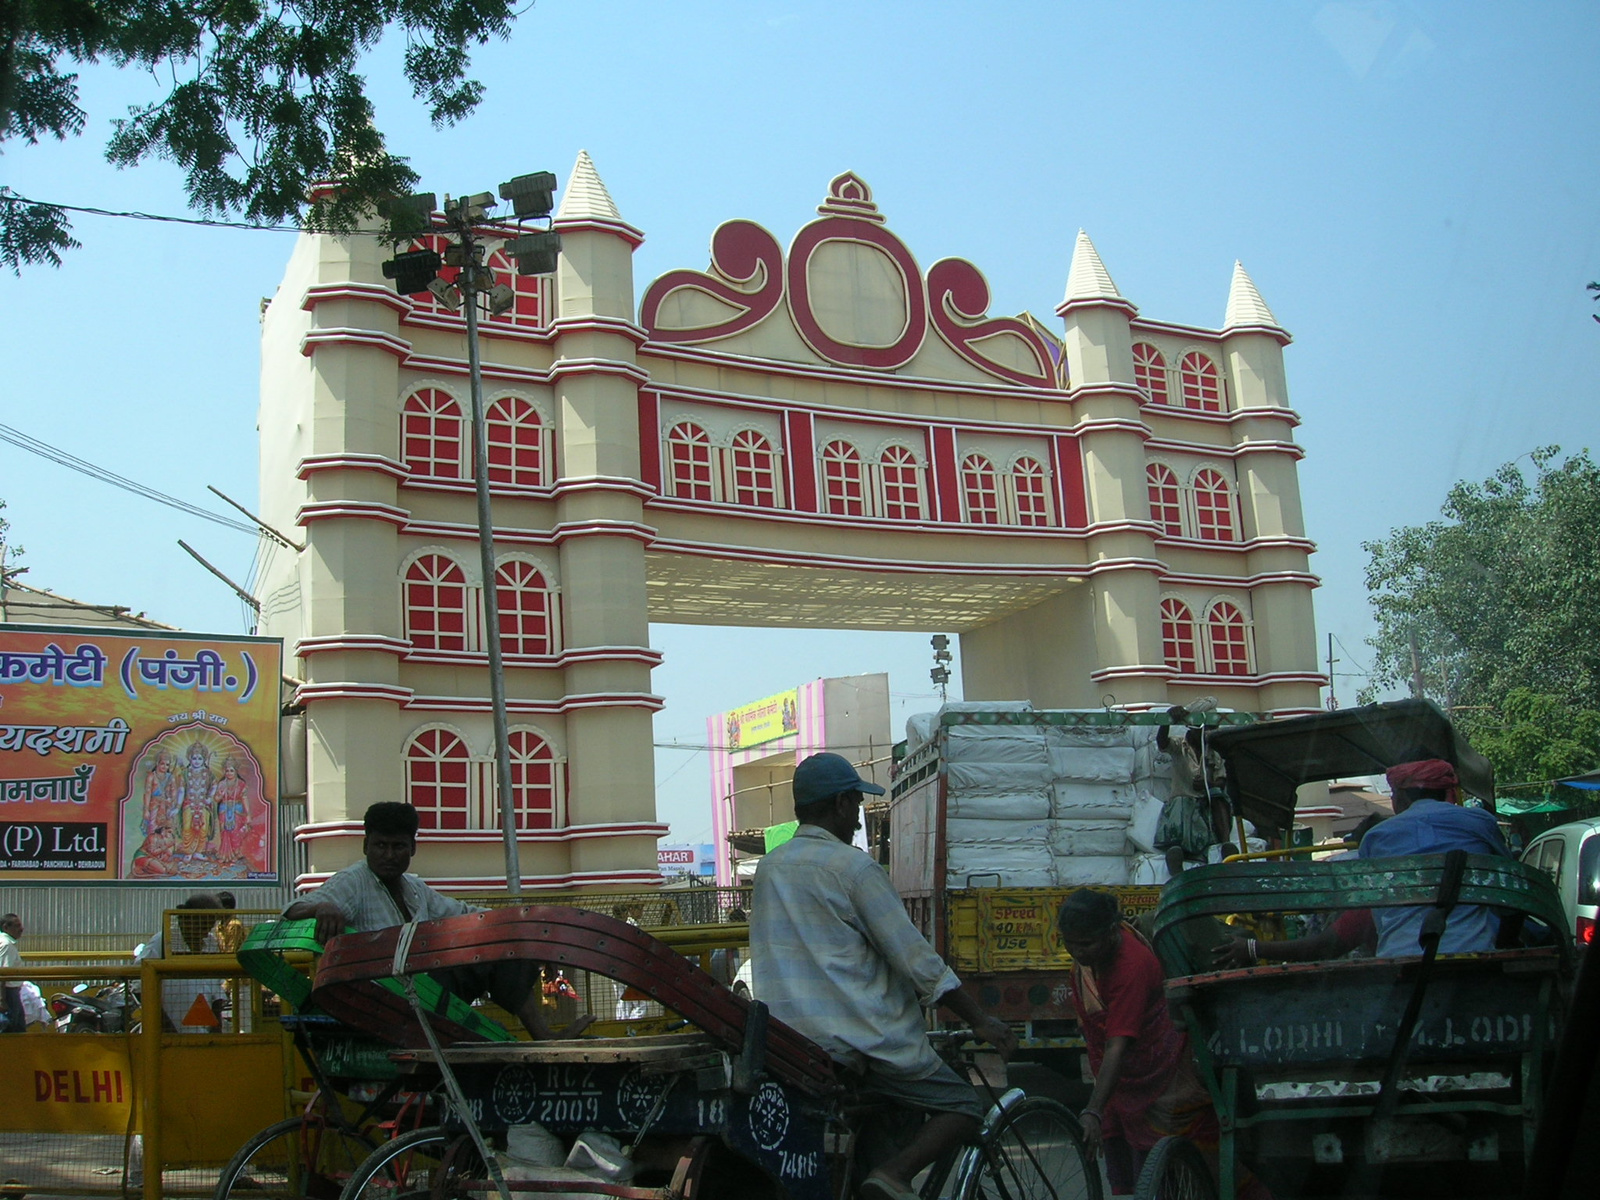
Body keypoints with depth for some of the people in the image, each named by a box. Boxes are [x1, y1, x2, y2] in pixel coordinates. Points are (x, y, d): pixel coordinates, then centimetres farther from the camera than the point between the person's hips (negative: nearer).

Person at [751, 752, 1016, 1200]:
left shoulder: (768, 869, 11)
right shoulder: (853, 868, -10)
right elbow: (916, 958, -10)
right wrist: (980, 1020, -4)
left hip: (789, 1044, 7)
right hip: (868, 1040, -7)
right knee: (962, 1107, 5)